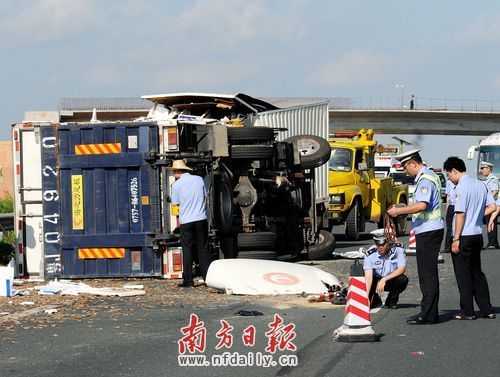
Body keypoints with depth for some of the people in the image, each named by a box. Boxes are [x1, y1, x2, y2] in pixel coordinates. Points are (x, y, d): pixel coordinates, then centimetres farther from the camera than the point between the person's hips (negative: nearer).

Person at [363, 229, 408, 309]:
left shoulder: (398, 250, -18)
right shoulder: (370, 254, -20)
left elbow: (401, 269, -26)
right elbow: (368, 275, -29)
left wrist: (384, 279, -38)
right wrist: (366, 297, -41)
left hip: (391, 281, -1)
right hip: (376, 280, 1)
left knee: (403, 279, -31)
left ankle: (391, 301, -3)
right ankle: (375, 300, 6)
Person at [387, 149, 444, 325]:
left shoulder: (425, 180, -15)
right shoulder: (429, 176, 18)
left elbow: (422, 205, -26)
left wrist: (399, 211, -17)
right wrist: (402, 211, 19)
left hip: (428, 231, -10)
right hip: (431, 230, 10)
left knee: (427, 273, -8)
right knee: (427, 272, 12)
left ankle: (428, 314, -7)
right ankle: (429, 313, 15)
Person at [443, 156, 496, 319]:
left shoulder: (461, 187, -15)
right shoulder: (480, 184, 9)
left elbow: (461, 214, -19)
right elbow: (492, 207, 10)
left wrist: (455, 239, -15)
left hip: (464, 236, -8)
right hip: (478, 234, 8)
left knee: (463, 274, 1)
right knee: (476, 271, 15)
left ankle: (467, 311, 4)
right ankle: (487, 309, 15)